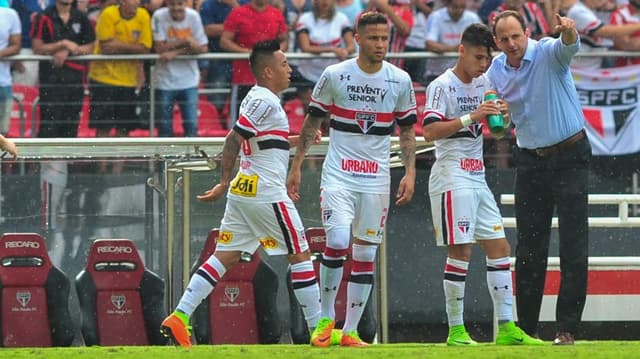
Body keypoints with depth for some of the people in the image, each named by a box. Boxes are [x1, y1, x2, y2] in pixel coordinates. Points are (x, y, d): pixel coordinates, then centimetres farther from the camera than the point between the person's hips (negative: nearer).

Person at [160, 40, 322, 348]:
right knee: (300, 255, 1)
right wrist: (224, 183, -18)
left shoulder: (257, 98, 16)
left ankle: (179, 317, -3)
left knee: (225, 256, 5)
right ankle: (318, 329, 4)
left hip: (243, 191, 9)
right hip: (266, 193, -9)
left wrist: (294, 141, 28)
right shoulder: (265, 101, -14)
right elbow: (233, 140, -20)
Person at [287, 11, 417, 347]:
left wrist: (410, 172, 0)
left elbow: (407, 130, 11)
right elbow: (312, 121, 6)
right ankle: (326, 317, -1)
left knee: (366, 255, 3)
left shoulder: (400, 81, 2)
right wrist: (296, 166, 4)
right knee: (338, 241, -19)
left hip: (376, 180, 3)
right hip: (338, 176, -2)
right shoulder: (334, 76, -3)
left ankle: (350, 331, 10)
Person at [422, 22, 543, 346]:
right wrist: (471, 118, -28)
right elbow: (429, 130, -21)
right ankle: (456, 331, -6)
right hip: (452, 176, -8)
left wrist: (500, 116, 2)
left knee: (499, 247, 4)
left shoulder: (483, 84, 14)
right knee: (460, 250, -10)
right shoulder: (442, 86, -9)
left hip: (478, 178, 8)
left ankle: (506, 328, 6)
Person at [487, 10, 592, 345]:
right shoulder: (496, 70, 2)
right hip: (529, 161, 5)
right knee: (529, 248, 7)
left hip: (569, 157, -5)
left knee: (573, 245, -6)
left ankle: (567, 328, -4)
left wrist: (568, 31, -59)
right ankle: (526, 329, 12)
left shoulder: (548, 52, -13)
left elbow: (569, 46, -35)